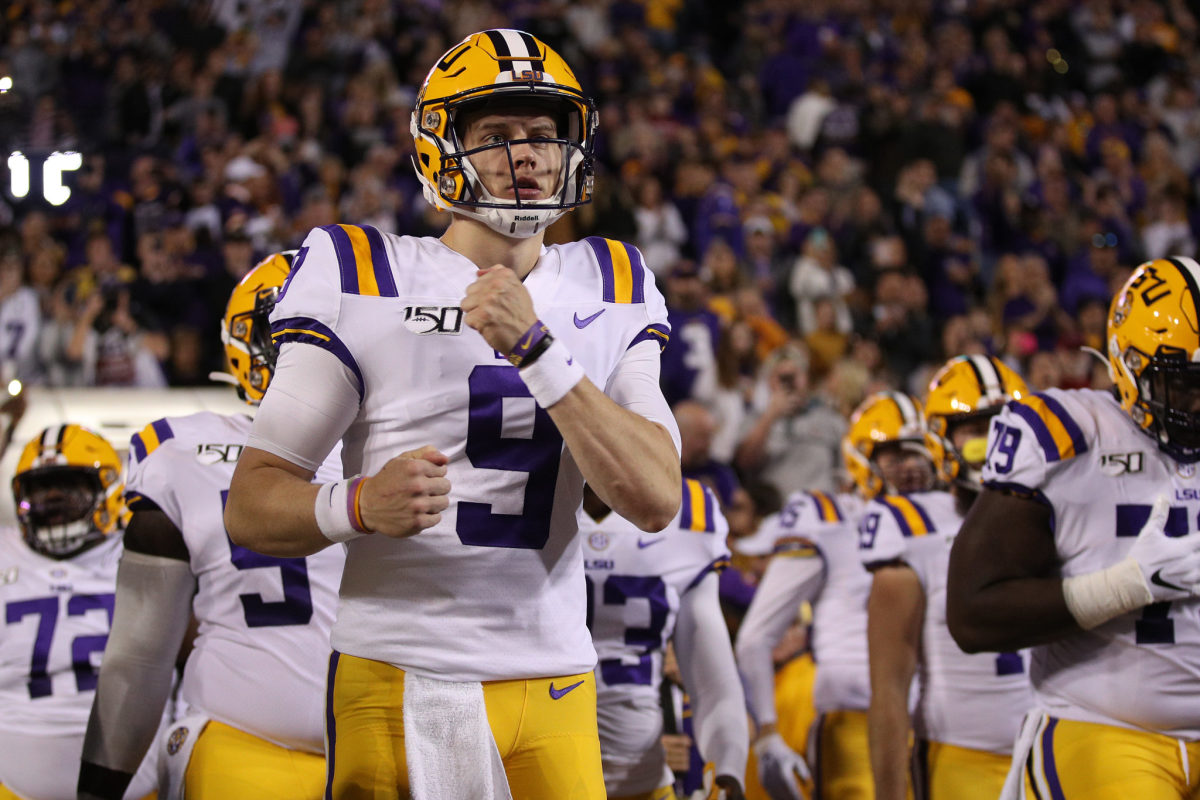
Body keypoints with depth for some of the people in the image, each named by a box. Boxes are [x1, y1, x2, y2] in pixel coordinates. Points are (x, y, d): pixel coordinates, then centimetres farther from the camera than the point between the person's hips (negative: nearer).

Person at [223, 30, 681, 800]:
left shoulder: (610, 291, 8)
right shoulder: (362, 279, -2)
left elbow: (656, 503, -7)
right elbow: (250, 507, -4)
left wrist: (536, 350, -15)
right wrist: (362, 506, -24)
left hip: (554, 681, 3)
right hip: (397, 681, -3)